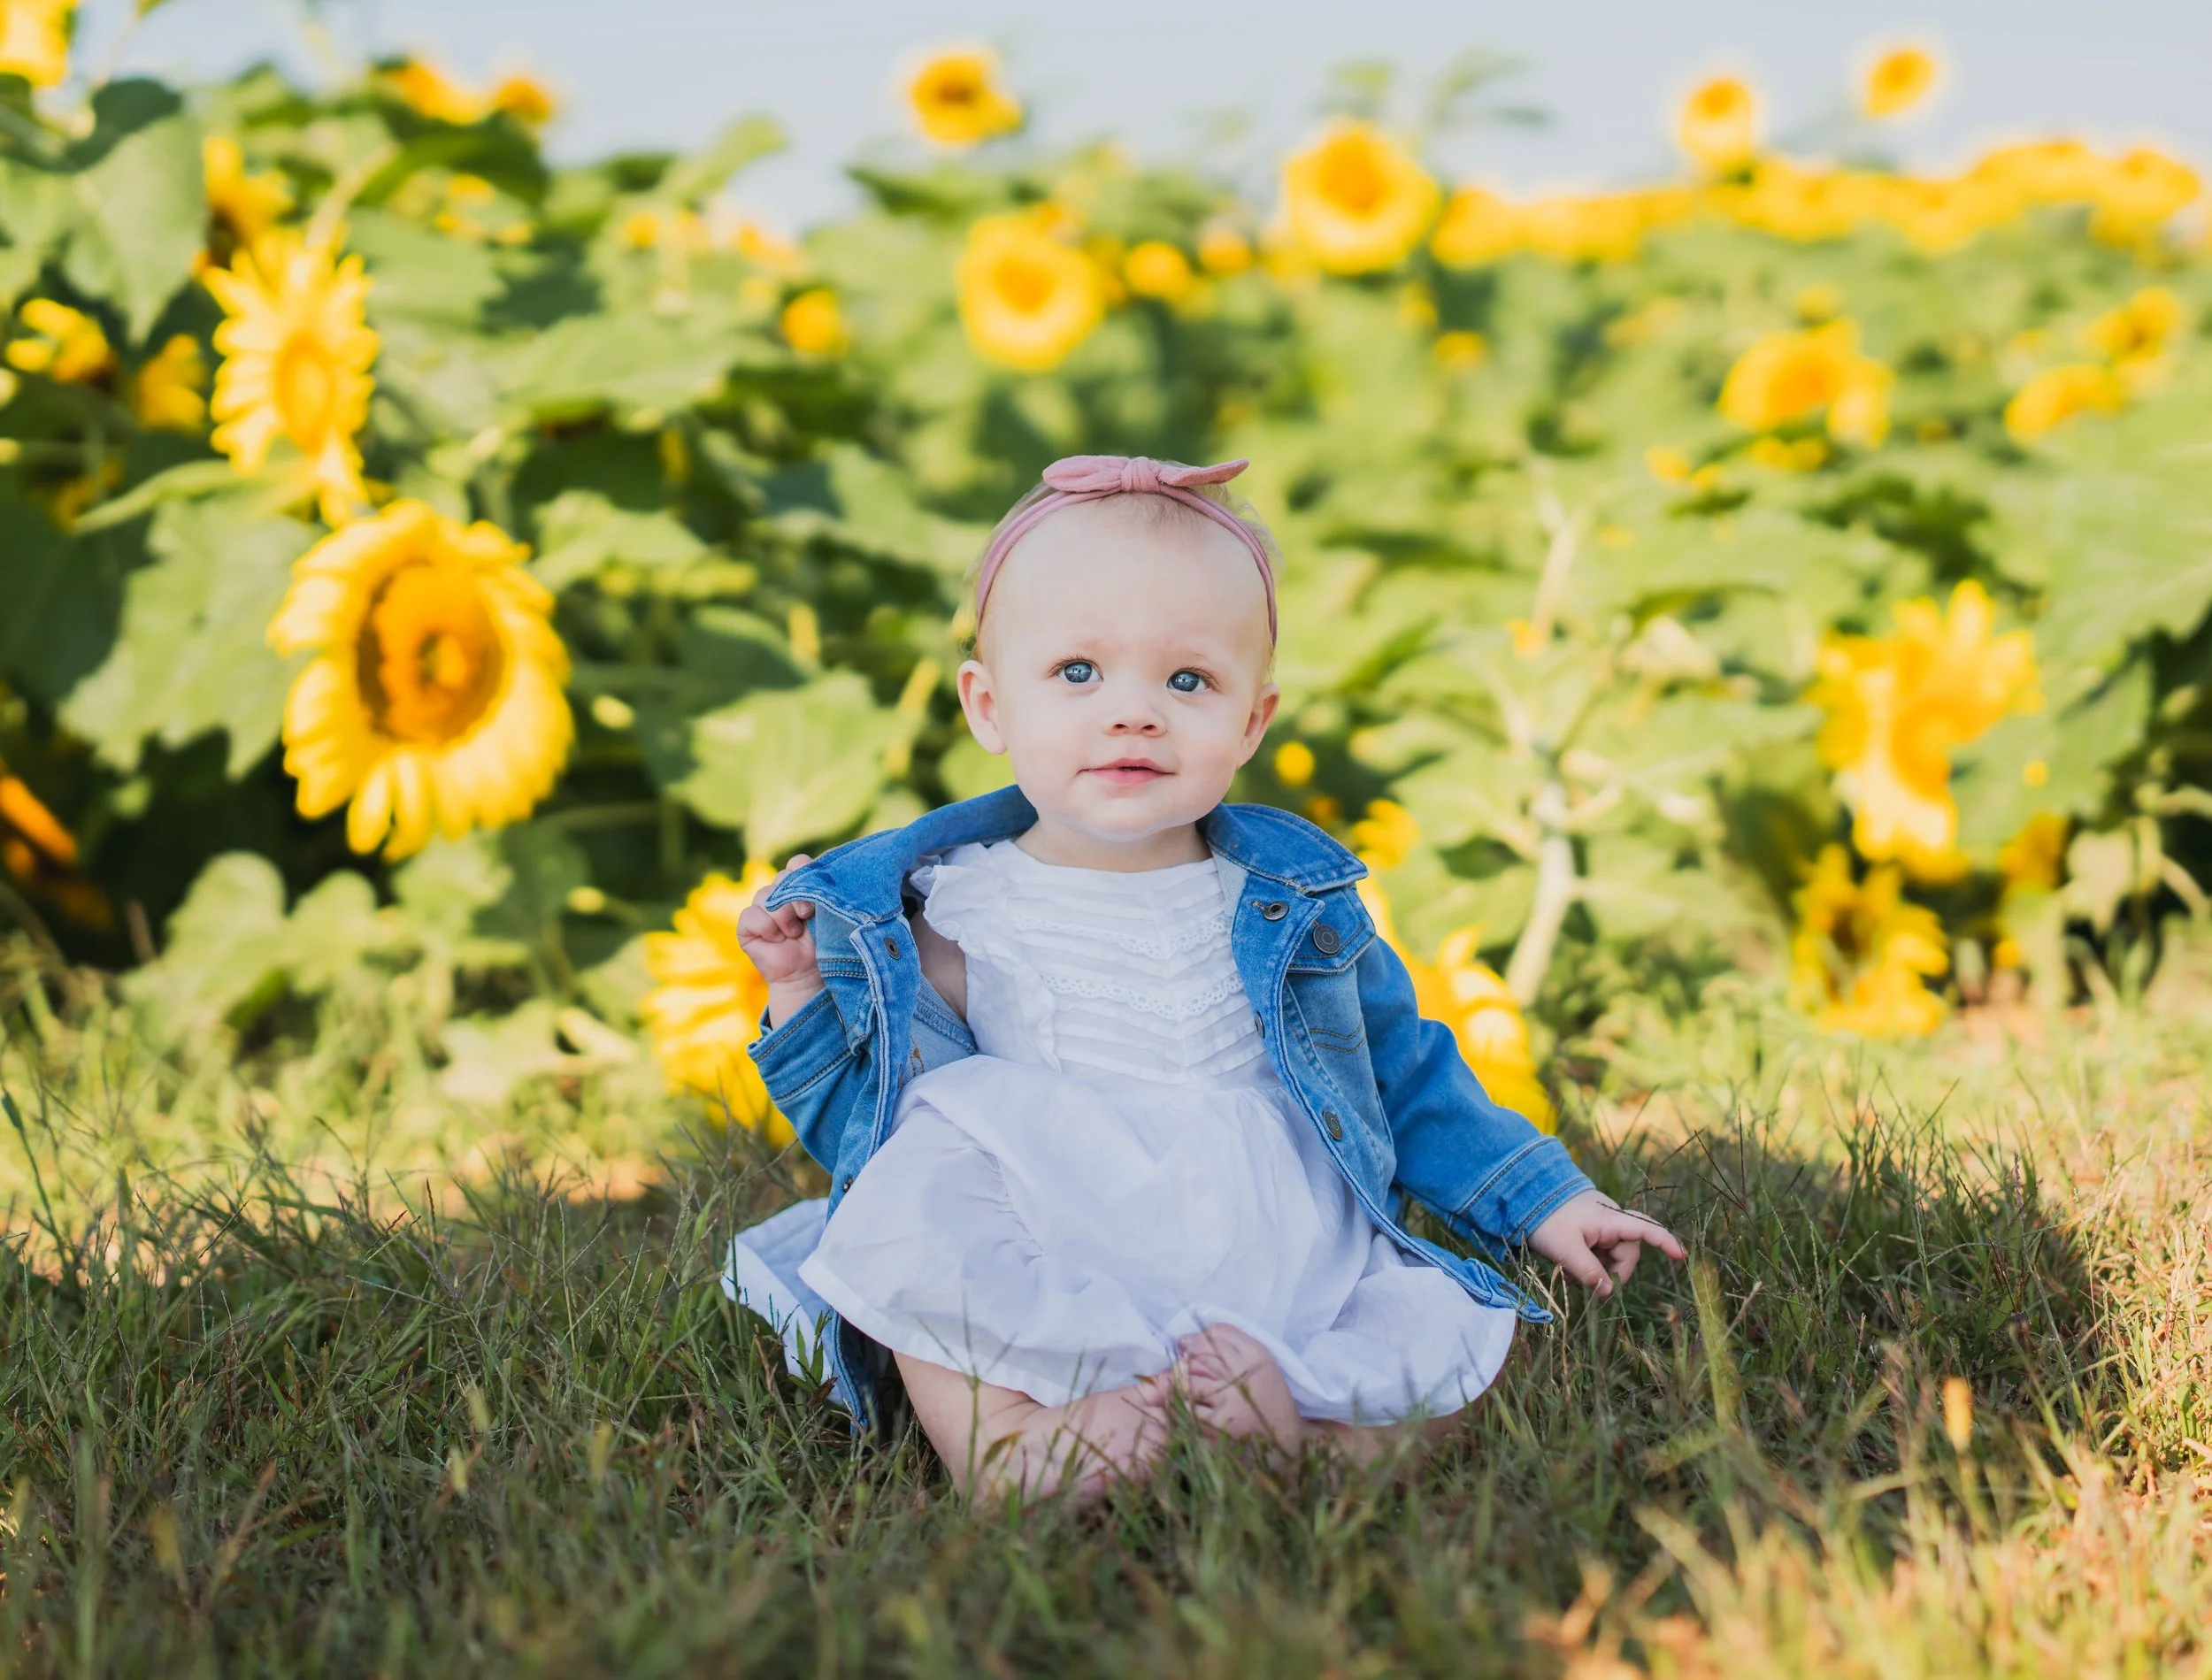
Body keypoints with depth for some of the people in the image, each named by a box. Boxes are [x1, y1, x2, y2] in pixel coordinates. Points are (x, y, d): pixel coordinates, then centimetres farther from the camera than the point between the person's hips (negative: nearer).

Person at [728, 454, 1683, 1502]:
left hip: (1283, 1278, 3)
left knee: (1459, 1338, -20)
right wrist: (802, 998, -3)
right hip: (1034, 1292, -3)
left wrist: (1545, 1201, 17)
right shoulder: (955, 913, 5)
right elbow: (870, 1128, 9)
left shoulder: (1291, 902, 12)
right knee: (902, 1225, -32)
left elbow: (1409, 1079, 23)